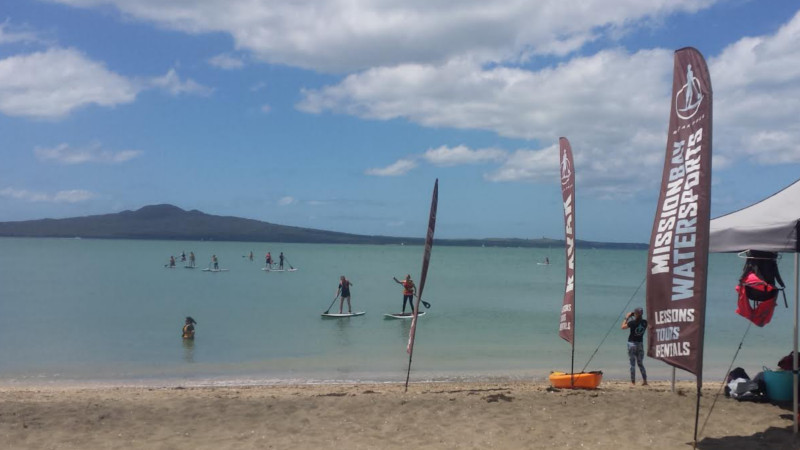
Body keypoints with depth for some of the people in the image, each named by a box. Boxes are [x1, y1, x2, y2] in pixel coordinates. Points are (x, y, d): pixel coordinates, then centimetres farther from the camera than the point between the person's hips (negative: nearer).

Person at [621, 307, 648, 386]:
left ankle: (633, 382, 2)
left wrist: (626, 318, 5)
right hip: (640, 344, 4)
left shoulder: (632, 322, -16)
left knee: (632, 364, 1)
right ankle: (645, 380, 12)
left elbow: (623, 327, -2)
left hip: (632, 343, -4)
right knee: (640, 363, 16)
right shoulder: (645, 322, -3)